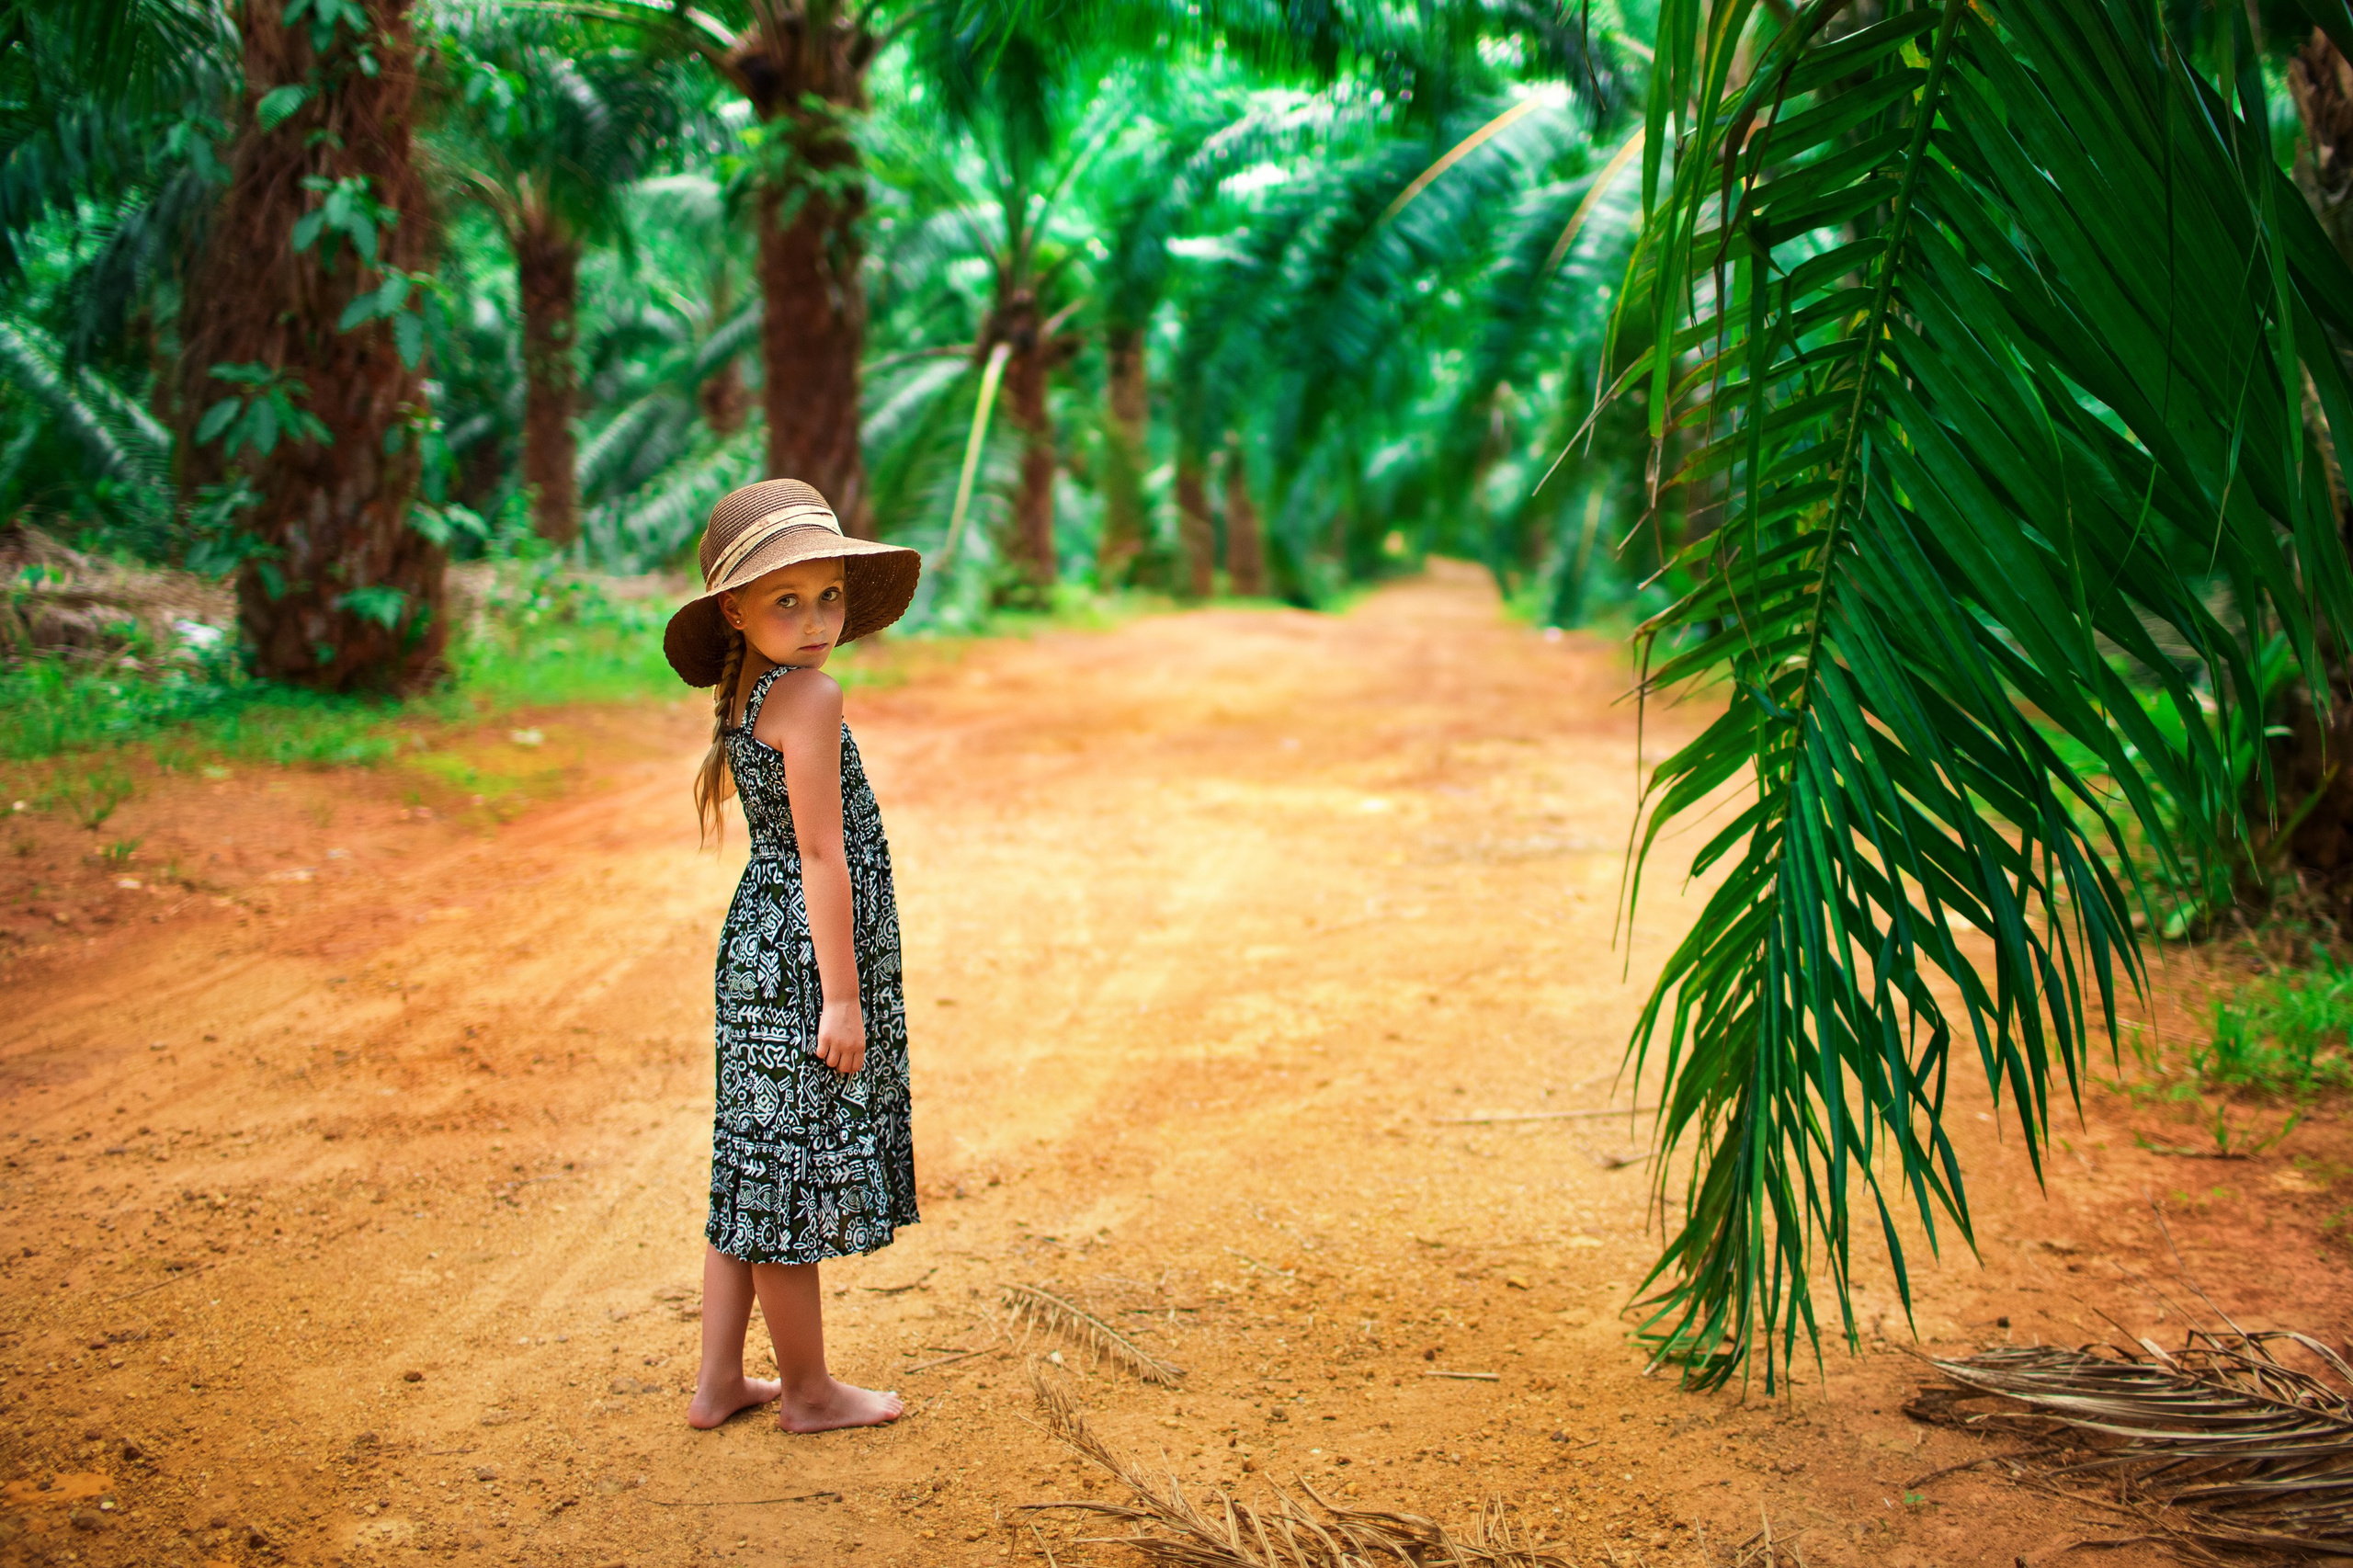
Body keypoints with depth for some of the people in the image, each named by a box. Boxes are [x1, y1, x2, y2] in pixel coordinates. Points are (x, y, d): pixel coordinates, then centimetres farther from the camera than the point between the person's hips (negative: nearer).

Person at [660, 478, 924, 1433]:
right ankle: (808, 1391, 17)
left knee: (753, 1167, 16)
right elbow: (822, 852, -19)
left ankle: (719, 1382, 25)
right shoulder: (809, 697, -17)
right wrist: (841, 996, -17)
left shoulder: (741, 699, 10)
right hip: (804, 960, -9)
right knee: (791, 1175, 2)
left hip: (757, 949, 9)